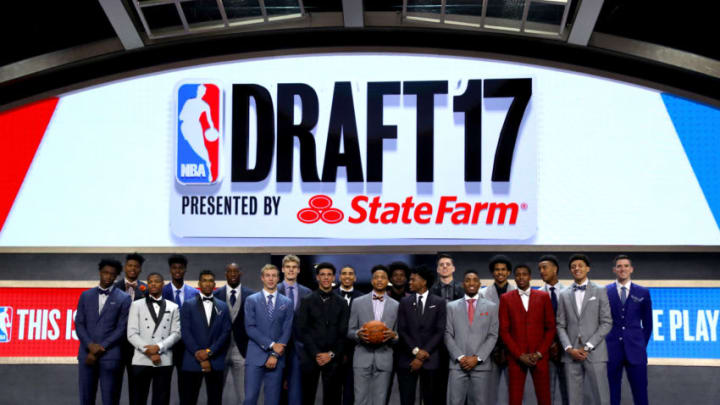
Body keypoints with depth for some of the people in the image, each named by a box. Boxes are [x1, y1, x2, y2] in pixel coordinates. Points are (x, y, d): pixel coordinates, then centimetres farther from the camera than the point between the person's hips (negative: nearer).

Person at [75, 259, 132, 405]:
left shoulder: (123, 298, 3)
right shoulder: (86, 295, 12)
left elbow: (121, 328, -3)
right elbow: (79, 324, 7)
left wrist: (102, 347, -10)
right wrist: (91, 345, -8)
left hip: (110, 356, -3)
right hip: (87, 354, 3)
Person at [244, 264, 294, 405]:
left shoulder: (287, 303, 9)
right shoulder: (251, 300, 5)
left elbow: (287, 331, 3)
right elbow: (250, 328, -4)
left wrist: (275, 355, -7)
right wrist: (271, 344, -11)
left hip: (277, 358, 2)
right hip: (255, 357, -1)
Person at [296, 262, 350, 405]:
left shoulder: (341, 303, 9)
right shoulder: (307, 301, 5)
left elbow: (343, 333, 5)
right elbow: (302, 330, -1)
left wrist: (331, 354, -6)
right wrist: (316, 354, -8)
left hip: (333, 358, 1)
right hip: (310, 357, -1)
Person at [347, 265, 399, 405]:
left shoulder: (395, 306, 9)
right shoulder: (358, 302, 7)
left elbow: (399, 335, 12)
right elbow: (350, 331, 8)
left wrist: (393, 335, -11)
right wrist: (358, 334, -14)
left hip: (384, 358, 1)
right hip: (362, 358, -1)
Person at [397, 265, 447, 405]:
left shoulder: (439, 302, 4)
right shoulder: (405, 302, 9)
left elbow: (440, 332, -2)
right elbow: (401, 330, 3)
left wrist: (423, 356, -8)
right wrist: (416, 351, -10)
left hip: (430, 359, -1)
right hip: (407, 359, 1)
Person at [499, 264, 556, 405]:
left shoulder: (543, 297, 7)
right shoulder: (506, 298, 5)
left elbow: (551, 328, 6)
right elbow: (504, 330, 2)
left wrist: (539, 353, -5)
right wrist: (520, 355, -7)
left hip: (539, 356, 1)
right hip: (516, 357, 0)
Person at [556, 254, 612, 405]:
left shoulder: (599, 291, 5)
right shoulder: (564, 295, 13)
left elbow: (607, 323, -1)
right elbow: (561, 325, 9)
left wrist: (587, 347, -8)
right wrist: (569, 348, -6)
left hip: (594, 352, -2)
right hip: (571, 353, 2)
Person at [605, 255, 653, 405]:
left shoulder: (643, 292, 6)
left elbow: (647, 323, 12)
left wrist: (642, 345, 8)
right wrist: (603, 343, 2)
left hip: (635, 350, 0)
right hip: (611, 350, 0)